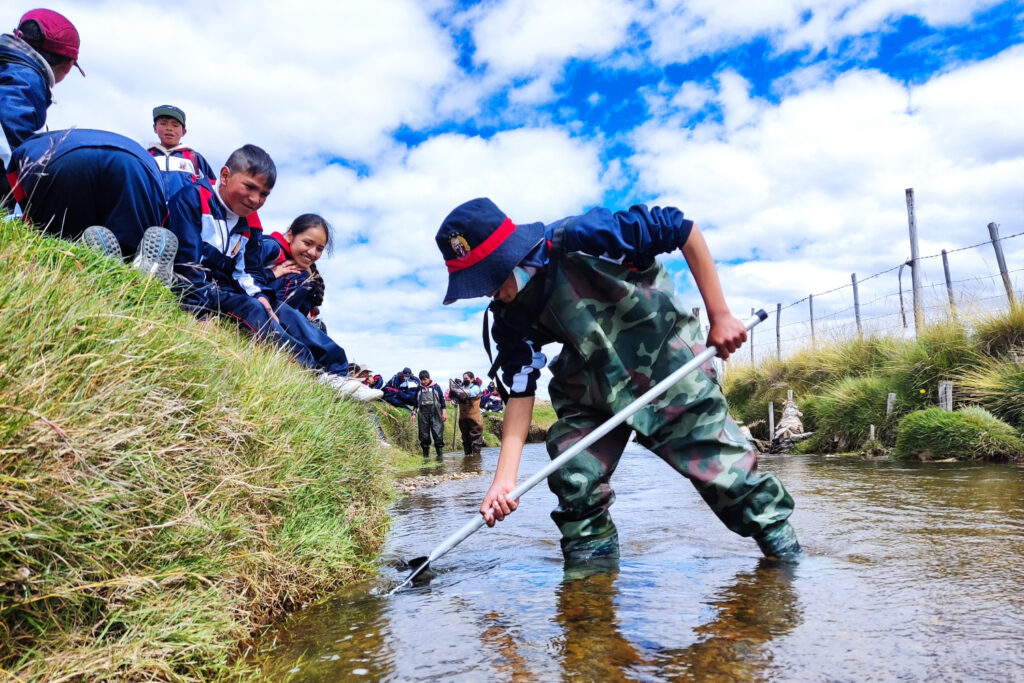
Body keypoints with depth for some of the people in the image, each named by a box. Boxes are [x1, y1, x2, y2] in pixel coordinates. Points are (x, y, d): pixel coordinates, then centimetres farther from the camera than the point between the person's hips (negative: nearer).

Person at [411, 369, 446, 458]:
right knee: (424, 436, 3)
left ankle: (440, 454, -2)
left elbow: (442, 399, 6)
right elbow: (416, 402, 18)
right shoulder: (419, 389, 10)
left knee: (438, 434, -8)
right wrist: (413, 414, 11)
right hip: (423, 414, 2)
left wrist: (444, 412, 1)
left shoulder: (436, 387, 4)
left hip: (435, 413, -2)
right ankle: (425, 455, 12)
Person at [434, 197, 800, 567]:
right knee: (572, 481, -5)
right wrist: (504, 478, -18)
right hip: (593, 387, 5)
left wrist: (720, 315, -20)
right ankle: (589, 561, 17)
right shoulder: (510, 317, -10)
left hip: (667, 364, -4)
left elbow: (682, 229, -21)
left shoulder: (580, 238, -28)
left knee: (724, 469, -2)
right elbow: (520, 391, -9)